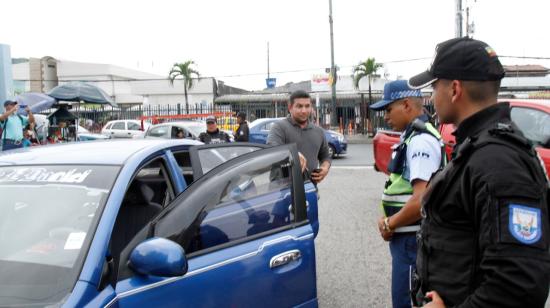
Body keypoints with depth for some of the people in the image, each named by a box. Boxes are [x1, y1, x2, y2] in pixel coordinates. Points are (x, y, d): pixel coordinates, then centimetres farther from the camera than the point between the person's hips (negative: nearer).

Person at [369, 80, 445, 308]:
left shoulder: (421, 140, -20)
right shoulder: (412, 136, 12)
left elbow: (422, 199, -28)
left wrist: (389, 224, -14)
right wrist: (390, 220, 6)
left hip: (413, 238, -10)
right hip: (407, 235, 10)